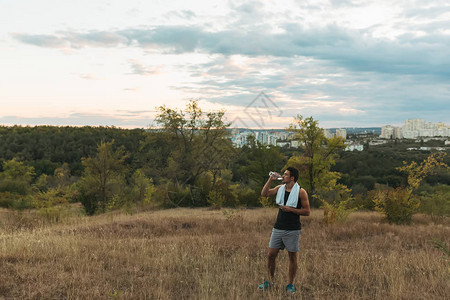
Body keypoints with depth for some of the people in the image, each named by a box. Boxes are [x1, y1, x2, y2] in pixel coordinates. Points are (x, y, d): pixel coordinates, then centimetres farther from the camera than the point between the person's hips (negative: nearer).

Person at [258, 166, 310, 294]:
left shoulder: (301, 192, -7)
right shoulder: (280, 188, 9)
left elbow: (307, 211, -8)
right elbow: (264, 194, 6)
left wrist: (290, 209, -16)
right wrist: (270, 180, -1)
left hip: (292, 230, -5)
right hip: (278, 228, 5)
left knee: (292, 257, 5)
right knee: (270, 255, 5)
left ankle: (290, 284, 18)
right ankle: (270, 281, 20)